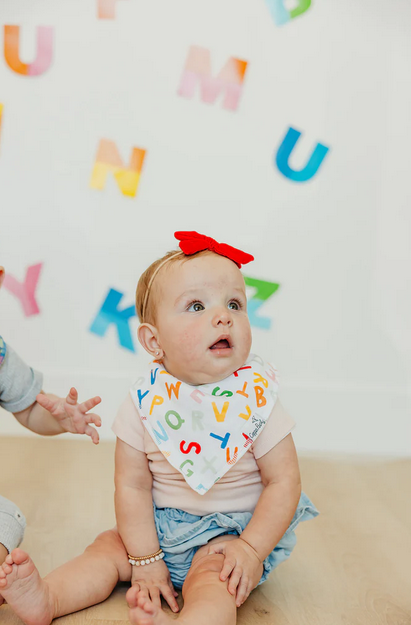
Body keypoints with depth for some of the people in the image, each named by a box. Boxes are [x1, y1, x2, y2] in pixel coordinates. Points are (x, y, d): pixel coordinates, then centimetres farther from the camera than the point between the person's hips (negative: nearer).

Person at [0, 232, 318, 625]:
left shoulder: (256, 400, -16)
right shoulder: (146, 401, -12)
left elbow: (283, 482, -10)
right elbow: (132, 484, -7)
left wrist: (253, 550, -17)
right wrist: (145, 559, -10)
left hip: (229, 532, -4)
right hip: (159, 525, 5)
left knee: (212, 576, -29)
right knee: (109, 547, -8)